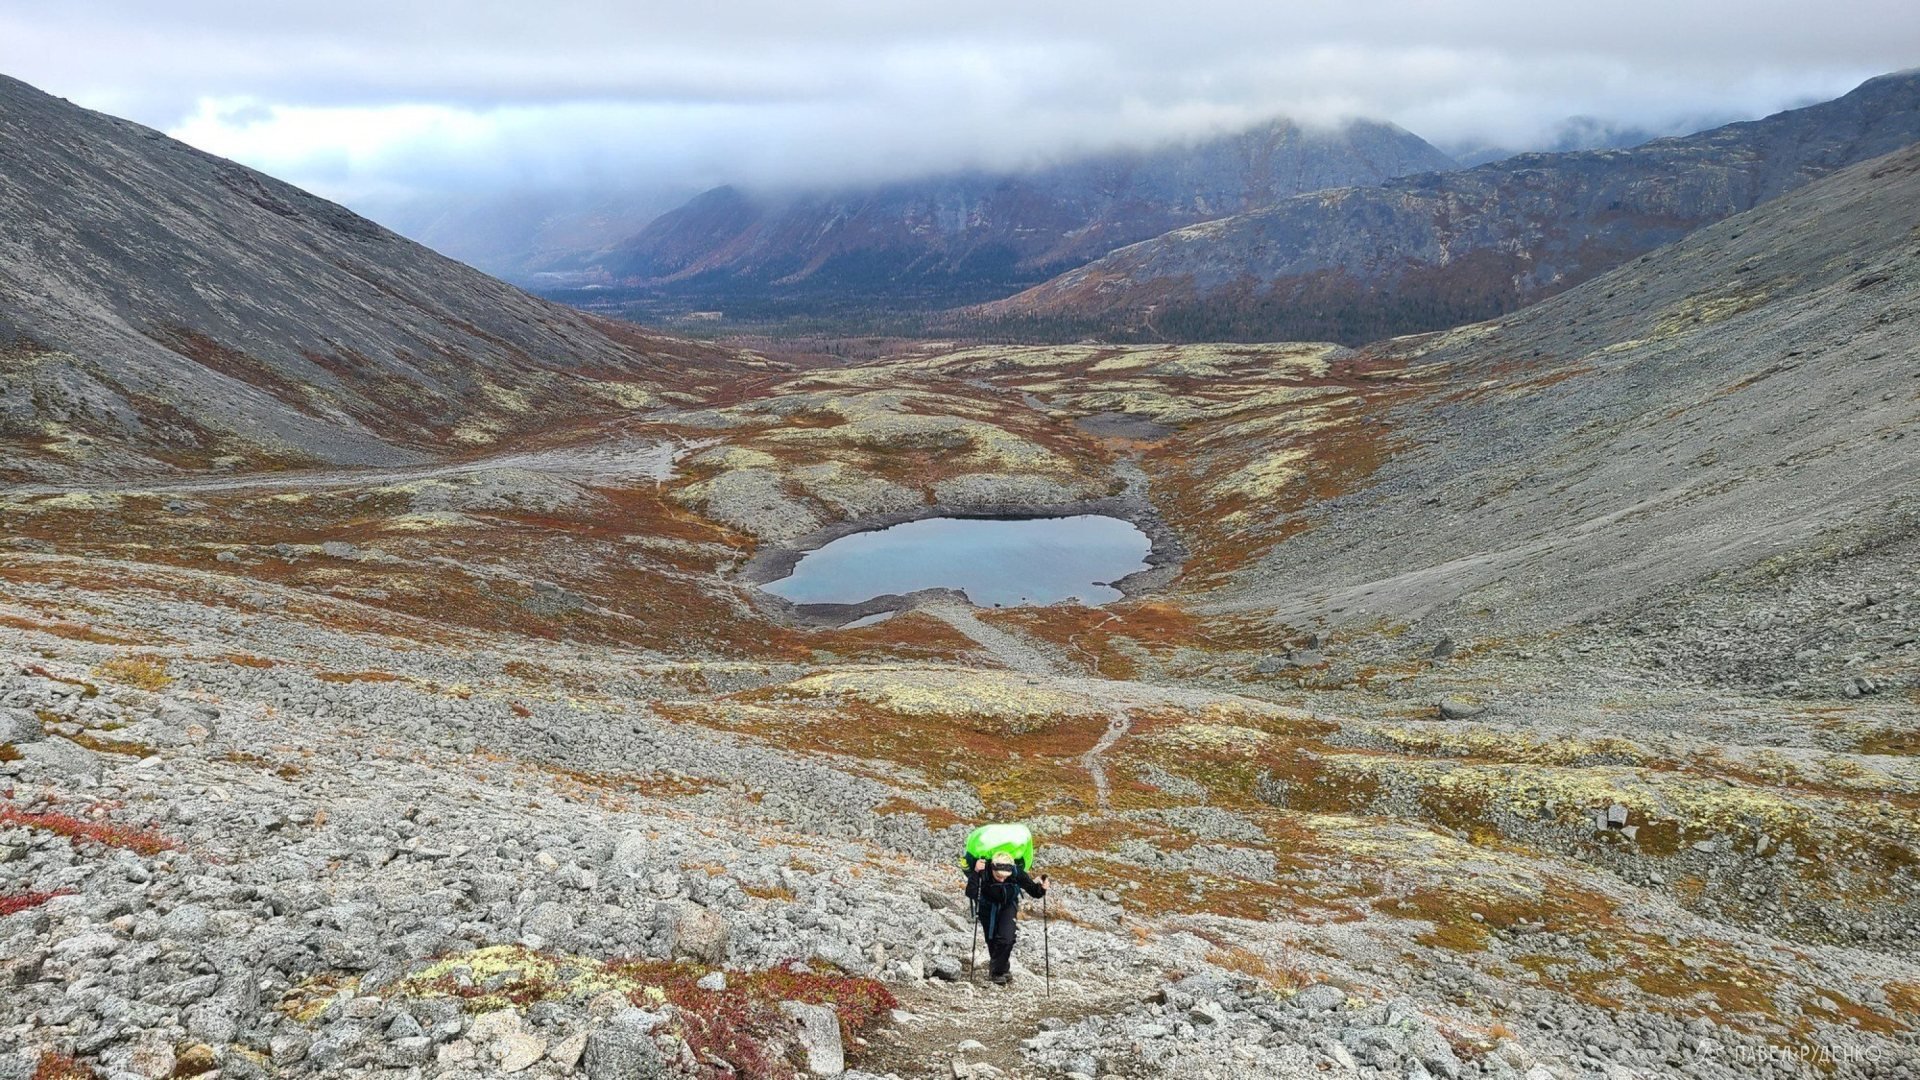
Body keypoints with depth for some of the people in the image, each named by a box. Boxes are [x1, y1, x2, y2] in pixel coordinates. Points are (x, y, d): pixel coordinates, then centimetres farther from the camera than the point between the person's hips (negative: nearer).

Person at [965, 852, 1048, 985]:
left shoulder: (1017, 872, -31)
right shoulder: (984, 873, -35)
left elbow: (1033, 891, -22)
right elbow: (971, 894, -45)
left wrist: (1041, 888, -44)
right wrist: (976, 873, -56)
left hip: (1008, 906, 0)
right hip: (987, 908, 0)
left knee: (1006, 939, -16)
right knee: (992, 941, 6)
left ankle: (997, 971, 7)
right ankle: (1003, 969, 34)